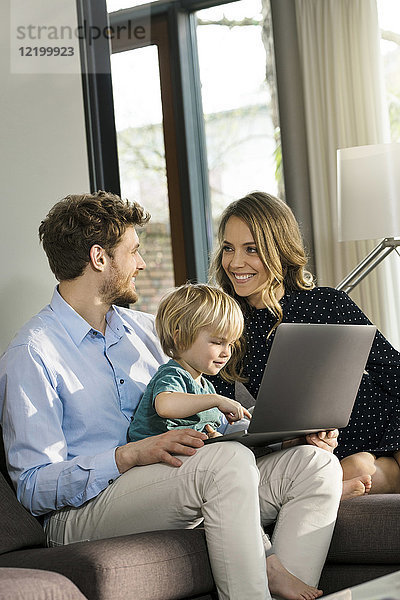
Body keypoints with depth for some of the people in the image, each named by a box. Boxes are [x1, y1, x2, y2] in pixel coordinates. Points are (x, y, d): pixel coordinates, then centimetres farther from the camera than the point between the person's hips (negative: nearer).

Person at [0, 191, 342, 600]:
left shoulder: (144, 329, 19)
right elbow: (35, 488, -12)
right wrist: (131, 454, -26)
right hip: (80, 513, -8)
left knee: (315, 463, -11)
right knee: (230, 460, -32)